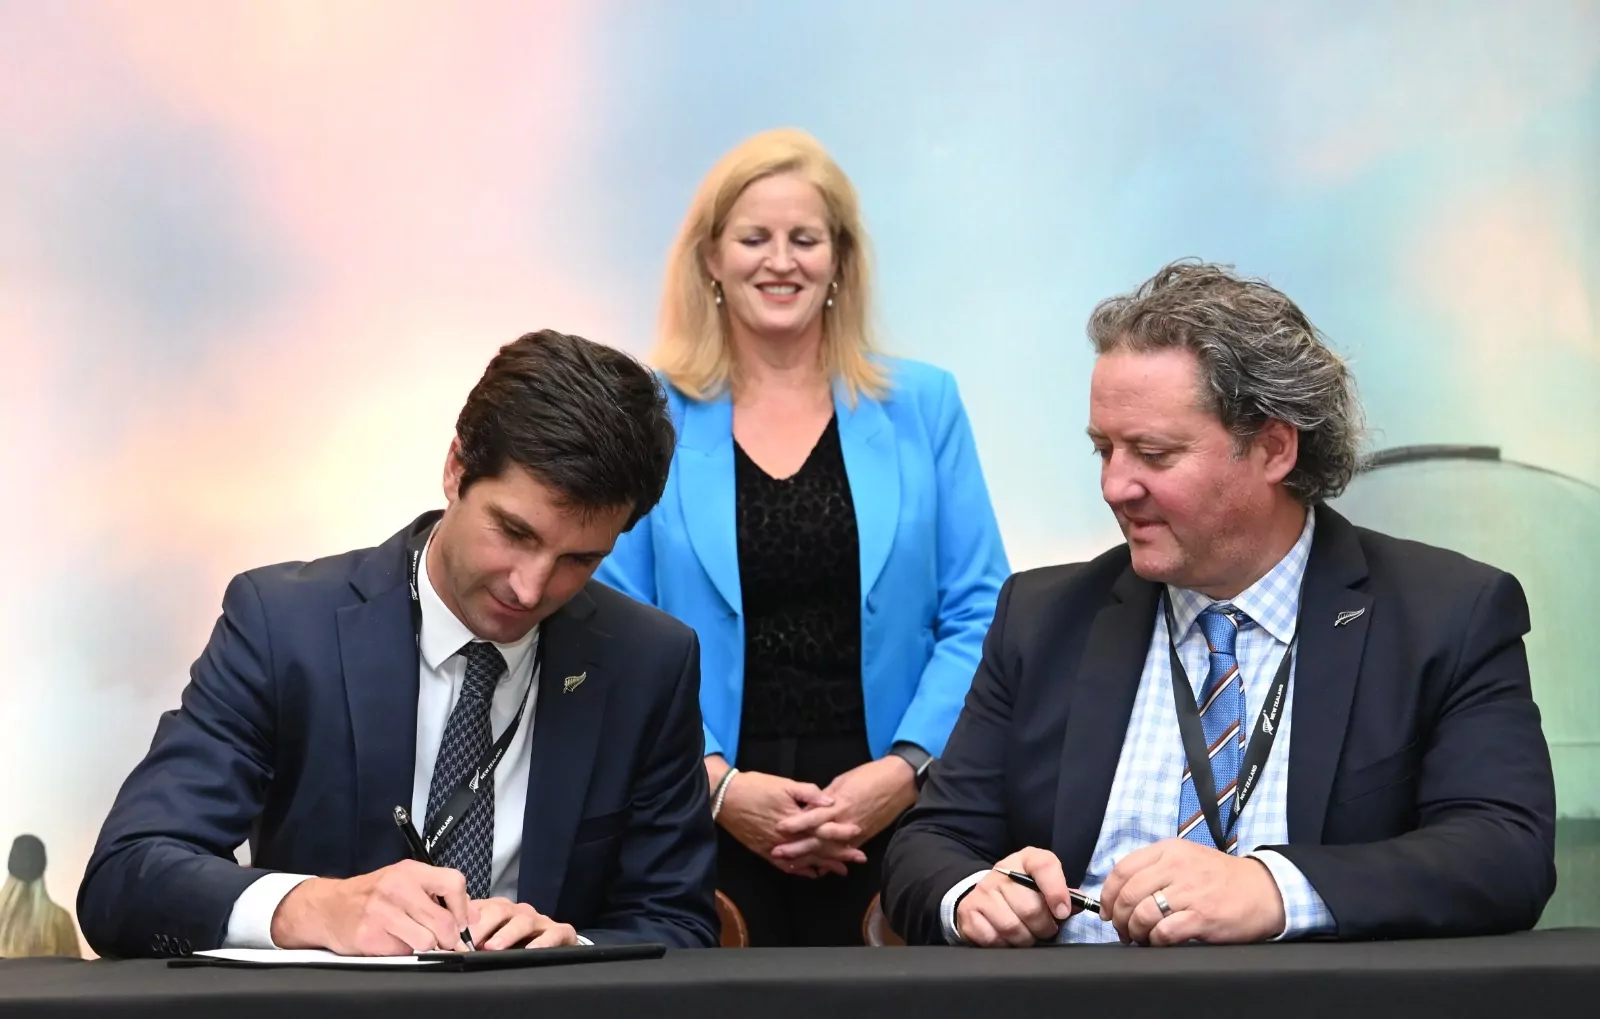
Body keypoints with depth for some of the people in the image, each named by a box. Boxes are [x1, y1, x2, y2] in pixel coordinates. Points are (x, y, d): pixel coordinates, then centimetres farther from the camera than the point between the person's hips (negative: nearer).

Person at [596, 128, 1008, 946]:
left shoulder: (922, 407, 8)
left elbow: (976, 616, 5)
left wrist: (907, 766, -10)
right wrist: (713, 781, -11)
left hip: (887, 820, 1)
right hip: (702, 827, -1)